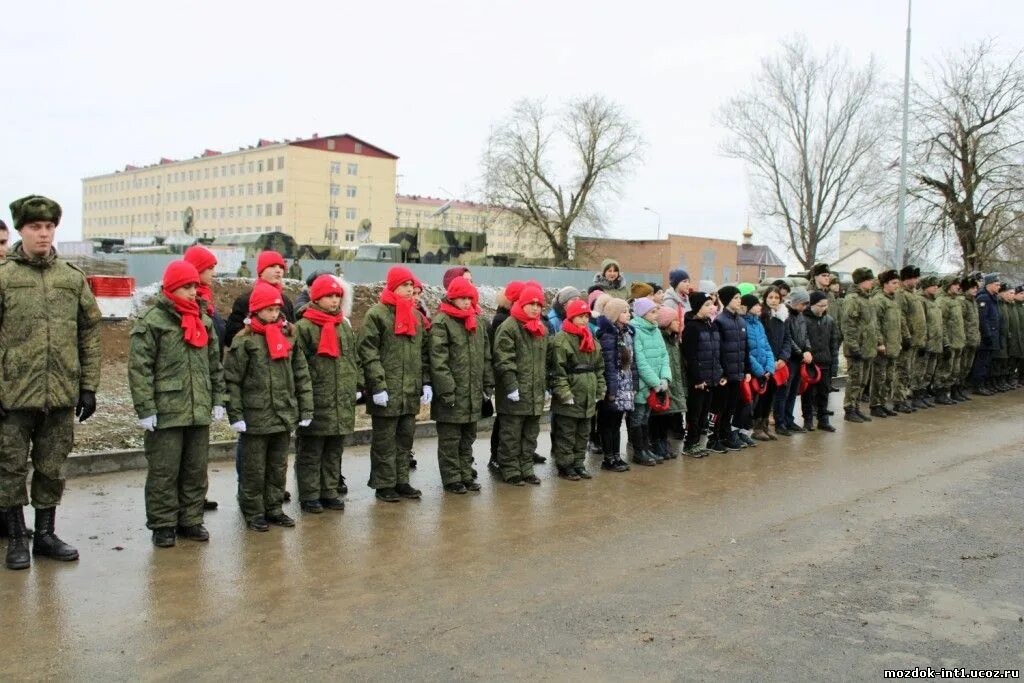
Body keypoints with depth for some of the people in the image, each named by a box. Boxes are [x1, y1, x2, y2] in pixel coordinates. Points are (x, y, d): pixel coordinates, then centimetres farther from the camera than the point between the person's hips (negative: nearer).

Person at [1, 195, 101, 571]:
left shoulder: (73, 278, 7)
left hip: (61, 394, 3)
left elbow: (90, 333, 9)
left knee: (52, 468, 12)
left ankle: (45, 533, 26)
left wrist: (89, 386, 5)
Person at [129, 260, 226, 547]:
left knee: (196, 469, 12)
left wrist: (218, 400, 12)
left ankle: (191, 520, 23)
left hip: (199, 411, 6)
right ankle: (162, 525, 12)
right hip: (166, 412, -6)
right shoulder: (151, 321, -6)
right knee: (164, 471, 1)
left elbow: (215, 364, 18)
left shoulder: (204, 320, 13)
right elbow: (139, 368, -10)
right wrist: (145, 409, -14)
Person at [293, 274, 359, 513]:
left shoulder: (345, 326, 14)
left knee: (334, 451, 14)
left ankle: (330, 491, 24)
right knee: (311, 453, 4)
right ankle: (309, 496, 12)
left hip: (343, 403, 6)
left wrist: (357, 385, 14)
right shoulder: (304, 327, -9)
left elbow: (354, 359, 20)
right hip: (316, 403, -6)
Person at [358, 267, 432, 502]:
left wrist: (426, 382, 10)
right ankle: (384, 485, 12)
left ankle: (402, 481, 23)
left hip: (411, 391, 6)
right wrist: (377, 385, -17)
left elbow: (424, 352, 17)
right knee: (384, 440, 3)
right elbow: (368, 352, -12)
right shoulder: (377, 314, -6)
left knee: (405, 438, 12)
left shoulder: (416, 316, 14)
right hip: (387, 391, -6)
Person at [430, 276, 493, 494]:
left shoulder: (478, 320, 12)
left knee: (468, 437, 15)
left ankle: (466, 476, 25)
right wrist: (446, 389, -19)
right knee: (450, 439, 2)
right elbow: (438, 359, -15)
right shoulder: (441, 322, -10)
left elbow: (486, 355, 17)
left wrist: (488, 383, 14)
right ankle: (452, 479, 11)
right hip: (452, 394, -7)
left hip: (474, 393, 7)